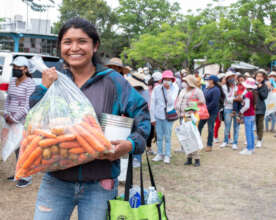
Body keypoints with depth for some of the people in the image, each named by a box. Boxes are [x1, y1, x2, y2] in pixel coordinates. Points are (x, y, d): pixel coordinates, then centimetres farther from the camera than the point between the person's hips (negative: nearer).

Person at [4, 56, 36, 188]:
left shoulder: (30, 84, -13)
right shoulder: (13, 80, 11)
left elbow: (28, 105, -17)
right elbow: (8, 99, 18)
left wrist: (14, 118, -16)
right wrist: (6, 114, 5)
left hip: (24, 120, -7)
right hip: (12, 119, 7)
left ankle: (27, 177, 4)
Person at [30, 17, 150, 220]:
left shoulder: (112, 81, -3)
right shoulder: (55, 80, 6)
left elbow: (142, 113, 2)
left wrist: (132, 144, -15)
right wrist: (44, 88, -8)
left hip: (99, 184, -2)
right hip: (56, 180, 2)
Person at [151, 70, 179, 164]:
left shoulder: (174, 88, -2)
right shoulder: (157, 89, -1)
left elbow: (172, 101, -14)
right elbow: (152, 104, 3)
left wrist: (168, 89, -19)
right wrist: (152, 118, 3)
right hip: (158, 116, 2)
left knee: (168, 137, 2)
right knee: (159, 137, 10)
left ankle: (167, 155, 12)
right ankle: (160, 154, 22)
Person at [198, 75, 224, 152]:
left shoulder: (216, 90, -13)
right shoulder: (206, 89, 12)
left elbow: (214, 102, -21)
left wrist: (206, 109, -21)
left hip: (212, 112, -8)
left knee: (210, 129, 1)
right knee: (199, 126, 7)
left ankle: (209, 145, 12)